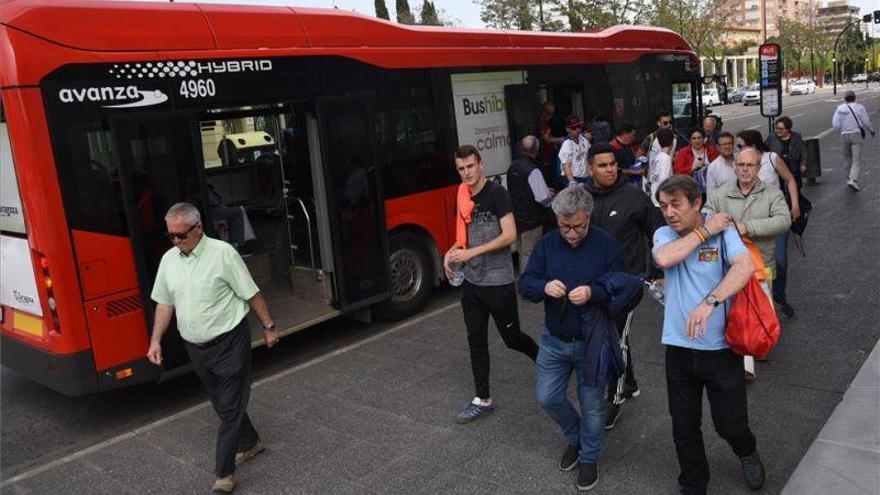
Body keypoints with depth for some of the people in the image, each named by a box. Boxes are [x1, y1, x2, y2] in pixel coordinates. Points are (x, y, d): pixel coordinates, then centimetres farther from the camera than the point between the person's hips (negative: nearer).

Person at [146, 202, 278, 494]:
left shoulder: (223, 253, -15)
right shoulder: (169, 259, 4)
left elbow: (251, 294, -9)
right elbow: (164, 303, 11)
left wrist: (268, 327, -4)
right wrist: (156, 340, 6)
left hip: (229, 342, -6)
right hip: (195, 347, 6)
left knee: (230, 407, -1)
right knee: (221, 403, 18)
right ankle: (249, 443, 38)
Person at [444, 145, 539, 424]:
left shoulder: (496, 194, -13)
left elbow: (509, 235, -20)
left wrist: (471, 253, -22)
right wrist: (451, 252, 0)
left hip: (498, 282, -6)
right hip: (471, 282, 6)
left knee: (511, 337, 8)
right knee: (476, 342, 9)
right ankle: (482, 400, 20)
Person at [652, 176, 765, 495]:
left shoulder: (722, 229, -7)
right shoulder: (663, 234, 1)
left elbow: (746, 266, -26)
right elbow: (664, 258, -23)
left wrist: (709, 302, -37)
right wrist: (704, 231, -15)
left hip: (721, 346, -2)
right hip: (679, 347, 2)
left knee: (730, 423, 8)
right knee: (684, 428, 13)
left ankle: (747, 453, 44)